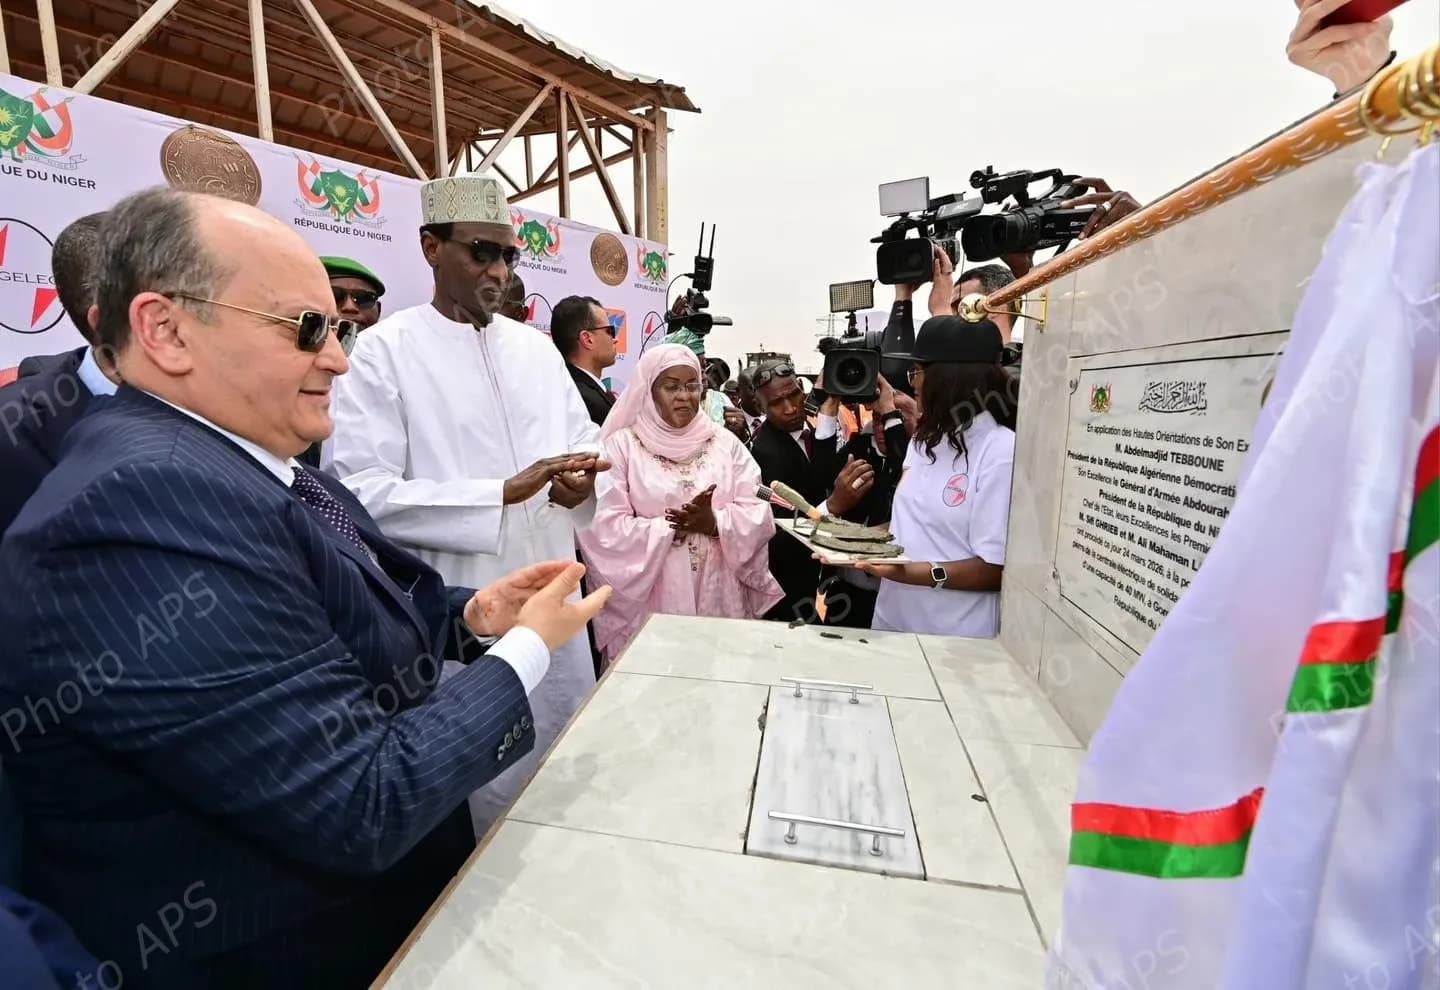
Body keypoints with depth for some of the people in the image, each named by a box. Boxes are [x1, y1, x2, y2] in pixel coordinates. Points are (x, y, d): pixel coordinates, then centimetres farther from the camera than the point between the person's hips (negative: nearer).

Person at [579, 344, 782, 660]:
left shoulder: (725, 443, 6)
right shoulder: (621, 445, -2)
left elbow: (758, 516, -1)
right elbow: (606, 528, -9)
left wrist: (714, 522, -18)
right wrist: (670, 526, -13)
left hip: (718, 596, 3)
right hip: (648, 602, -2)